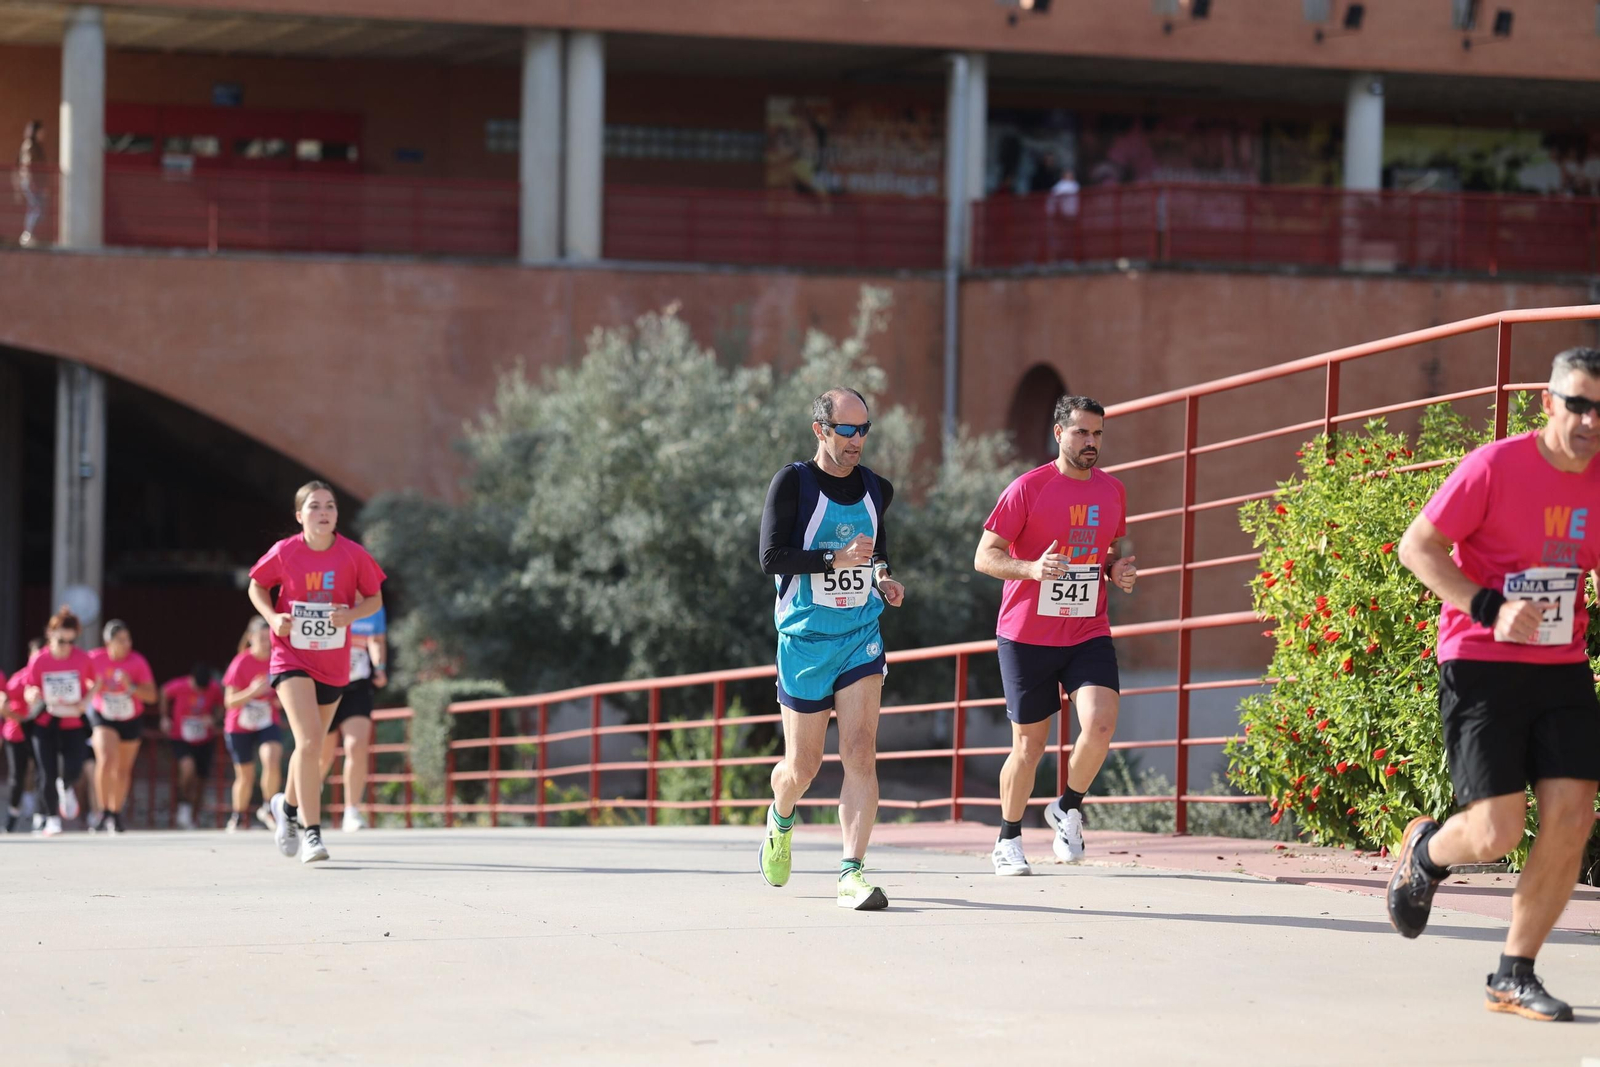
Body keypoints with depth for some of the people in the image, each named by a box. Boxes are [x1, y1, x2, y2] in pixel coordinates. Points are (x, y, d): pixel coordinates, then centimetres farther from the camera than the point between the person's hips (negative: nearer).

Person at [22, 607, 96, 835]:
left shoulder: (83, 659, -10)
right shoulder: (38, 661, -12)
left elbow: (95, 684, 6)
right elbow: (29, 692, -3)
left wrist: (85, 701, -13)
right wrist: (32, 695, -27)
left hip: (74, 723, 0)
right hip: (45, 723, 0)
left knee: (73, 770, -13)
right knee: (48, 773, -4)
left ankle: (66, 790, 26)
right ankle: (52, 819, 13)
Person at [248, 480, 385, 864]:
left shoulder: (353, 555, -6)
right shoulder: (284, 553, -9)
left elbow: (375, 599, 5)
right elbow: (257, 587, 7)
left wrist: (351, 614, -16)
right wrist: (272, 617, -11)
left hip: (333, 664, 3)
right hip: (291, 659, -3)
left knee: (311, 746, 17)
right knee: (309, 743, -20)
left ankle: (288, 804, 46)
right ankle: (311, 833, -17)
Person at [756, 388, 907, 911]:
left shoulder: (877, 490, 8)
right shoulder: (792, 483, -8)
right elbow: (771, 557, -15)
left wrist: (883, 580, 6)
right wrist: (836, 559, -25)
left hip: (862, 637, 3)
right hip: (804, 639, -3)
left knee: (861, 754, -13)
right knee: (803, 765, 8)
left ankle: (851, 873, -16)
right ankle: (780, 820, 43)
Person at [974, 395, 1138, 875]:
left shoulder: (1112, 491, 7)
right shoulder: (1027, 488, -8)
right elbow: (985, 556, -8)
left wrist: (1119, 570, 2)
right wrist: (1032, 569, -25)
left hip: (1089, 633, 3)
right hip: (1027, 636, -3)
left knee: (1101, 724, -19)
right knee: (1029, 747, 3)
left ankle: (1069, 808, 8)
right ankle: (1008, 840, 25)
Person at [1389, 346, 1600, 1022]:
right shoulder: (1495, 467, -12)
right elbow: (1416, 546, -10)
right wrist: (1489, 609, -21)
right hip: (1480, 665, -5)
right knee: (1496, 833, -11)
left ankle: (1514, 977, 6)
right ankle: (1425, 852, 26)